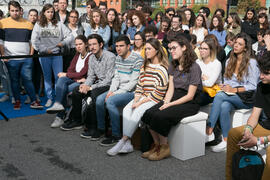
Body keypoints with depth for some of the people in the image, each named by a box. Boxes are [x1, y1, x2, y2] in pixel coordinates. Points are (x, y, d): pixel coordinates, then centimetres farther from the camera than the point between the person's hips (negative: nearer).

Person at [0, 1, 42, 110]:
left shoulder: (28, 24, 9)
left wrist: (31, 55, 2)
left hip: (26, 59, 1)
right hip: (11, 59, -1)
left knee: (28, 79, 0)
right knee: (14, 80, 8)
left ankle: (34, 101, 4)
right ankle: (17, 101, 18)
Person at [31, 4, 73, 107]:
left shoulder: (59, 24, 6)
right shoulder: (38, 25, 5)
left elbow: (70, 36, 5)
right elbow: (34, 40, -4)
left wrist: (63, 42, -10)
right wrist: (44, 49, -9)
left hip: (57, 54, 0)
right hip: (44, 55, 0)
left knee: (59, 77, -2)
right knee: (47, 77, 9)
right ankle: (49, 98, 18)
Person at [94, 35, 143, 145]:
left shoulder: (137, 60, -15)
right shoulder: (118, 58, 12)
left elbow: (133, 82, -19)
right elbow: (116, 77, 14)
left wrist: (116, 93, -20)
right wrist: (111, 91, -5)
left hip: (131, 92, -8)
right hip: (119, 90, 8)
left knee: (110, 101, -28)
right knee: (99, 99, -10)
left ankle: (116, 135, -17)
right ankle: (101, 129, 10)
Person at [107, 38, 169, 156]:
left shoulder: (163, 68, -7)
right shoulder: (144, 66, 19)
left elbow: (159, 91, -13)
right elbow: (139, 86, 15)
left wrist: (141, 102, -15)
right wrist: (136, 100, -3)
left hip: (155, 100, -6)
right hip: (142, 97, 6)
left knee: (138, 111, -30)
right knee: (127, 109, -21)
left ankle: (123, 141, -23)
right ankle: (127, 144, -26)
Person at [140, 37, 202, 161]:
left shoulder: (194, 67, -11)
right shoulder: (173, 66, 13)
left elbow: (190, 96, -13)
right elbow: (171, 89, 9)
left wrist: (170, 104, -16)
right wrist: (165, 102, -10)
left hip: (190, 104, -7)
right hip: (175, 98, 7)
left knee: (160, 116, -29)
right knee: (148, 114, -19)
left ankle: (164, 148, -9)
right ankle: (156, 145, -5)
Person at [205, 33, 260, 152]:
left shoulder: (251, 63, -4)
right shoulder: (229, 61, 16)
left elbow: (253, 86, -8)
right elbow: (226, 80, 20)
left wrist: (235, 90, -17)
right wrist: (225, 86, -3)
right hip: (230, 96, 5)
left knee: (219, 96, -32)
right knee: (224, 106, -32)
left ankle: (209, 132, -31)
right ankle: (226, 142, -29)